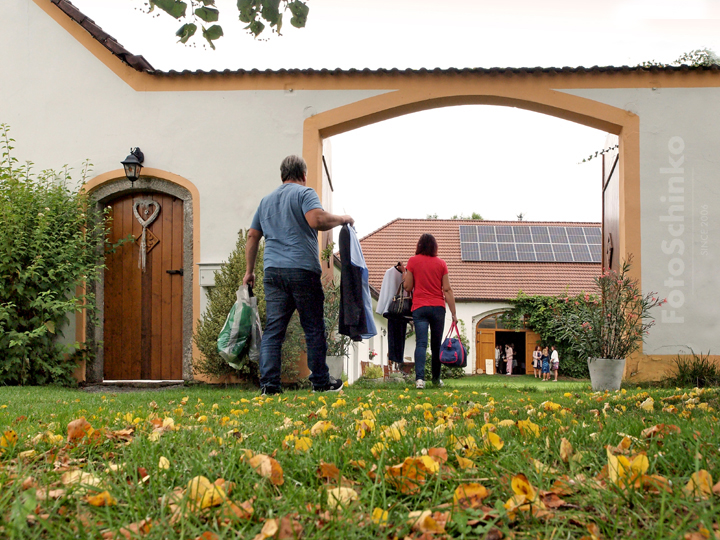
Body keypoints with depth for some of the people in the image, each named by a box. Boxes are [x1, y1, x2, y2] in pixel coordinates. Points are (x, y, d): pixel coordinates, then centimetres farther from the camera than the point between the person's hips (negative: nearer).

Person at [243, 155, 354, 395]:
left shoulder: (266, 200, 21)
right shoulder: (304, 193, 1)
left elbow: (252, 236, 21)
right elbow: (316, 219, -18)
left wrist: (250, 270, 26)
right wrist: (342, 219, -2)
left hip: (273, 270, 5)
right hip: (302, 269, -5)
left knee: (273, 329, 3)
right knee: (314, 328, 4)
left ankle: (269, 383, -4)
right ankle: (321, 382, 11)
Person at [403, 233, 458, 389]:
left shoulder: (413, 261, 1)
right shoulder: (441, 263, 5)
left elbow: (408, 287, 0)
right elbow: (447, 290, 2)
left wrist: (405, 274, 20)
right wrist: (453, 313, 4)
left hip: (419, 308, -1)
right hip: (438, 307, 1)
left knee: (421, 343, -9)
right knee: (436, 345, 12)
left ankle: (419, 378, -24)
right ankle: (436, 378, 21)